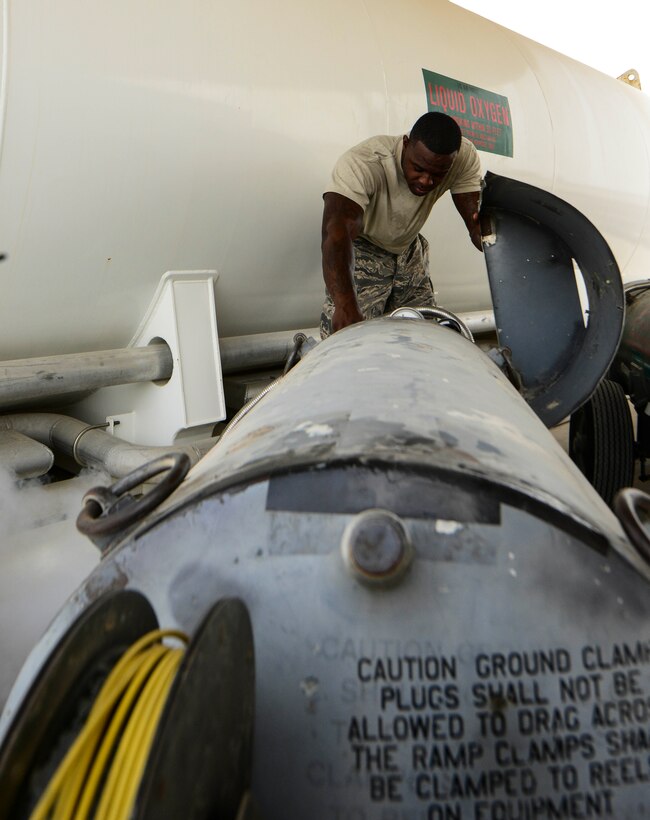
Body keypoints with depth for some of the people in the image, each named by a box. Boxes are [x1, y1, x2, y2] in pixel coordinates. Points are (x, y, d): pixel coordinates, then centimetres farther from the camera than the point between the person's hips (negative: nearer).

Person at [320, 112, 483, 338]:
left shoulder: (464, 157, -21)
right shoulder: (363, 162, -37)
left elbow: (475, 218, -21)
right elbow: (337, 229, -50)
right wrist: (345, 305, -64)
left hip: (409, 250, 5)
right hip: (361, 252, -4)